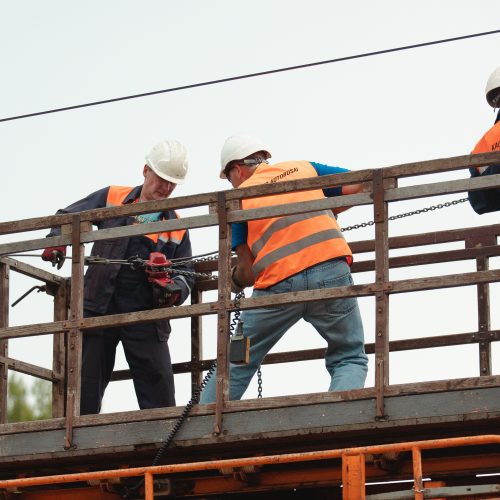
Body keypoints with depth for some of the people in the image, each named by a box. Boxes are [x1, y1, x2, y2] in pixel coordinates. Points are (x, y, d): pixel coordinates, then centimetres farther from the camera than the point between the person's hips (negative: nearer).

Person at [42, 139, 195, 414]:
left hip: (146, 316, 1)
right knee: (85, 391, 4)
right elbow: (67, 217, 15)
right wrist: (57, 240, -6)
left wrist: (176, 290, -13)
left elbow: (186, 273, 11)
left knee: (159, 394, -5)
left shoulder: (176, 226, 11)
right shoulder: (112, 198, 8)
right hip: (99, 309, 0)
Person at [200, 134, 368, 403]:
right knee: (349, 359, 12)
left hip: (277, 285, -1)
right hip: (331, 272, 1)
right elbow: (359, 185, 19)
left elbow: (248, 272, 7)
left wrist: (234, 280, 29)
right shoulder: (304, 168, 19)